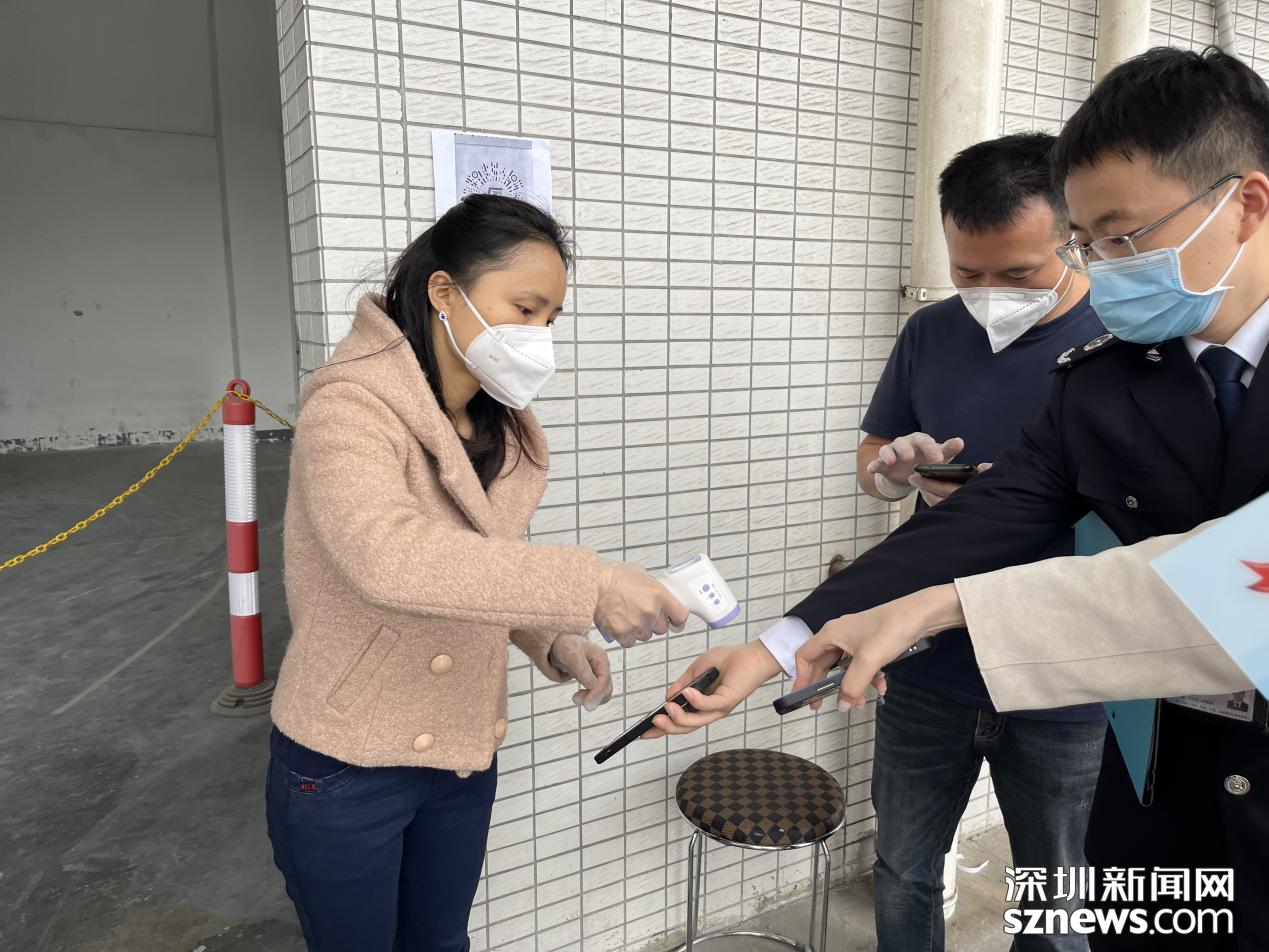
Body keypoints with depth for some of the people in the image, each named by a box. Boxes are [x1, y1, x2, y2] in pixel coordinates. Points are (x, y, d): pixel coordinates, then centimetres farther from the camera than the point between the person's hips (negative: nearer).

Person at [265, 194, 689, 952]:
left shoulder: (502, 430, 1)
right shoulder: (350, 408, -22)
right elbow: (389, 557, -41)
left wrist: (555, 643, -7)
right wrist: (586, 586, -44)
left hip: (462, 755, 6)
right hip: (344, 770, -6)